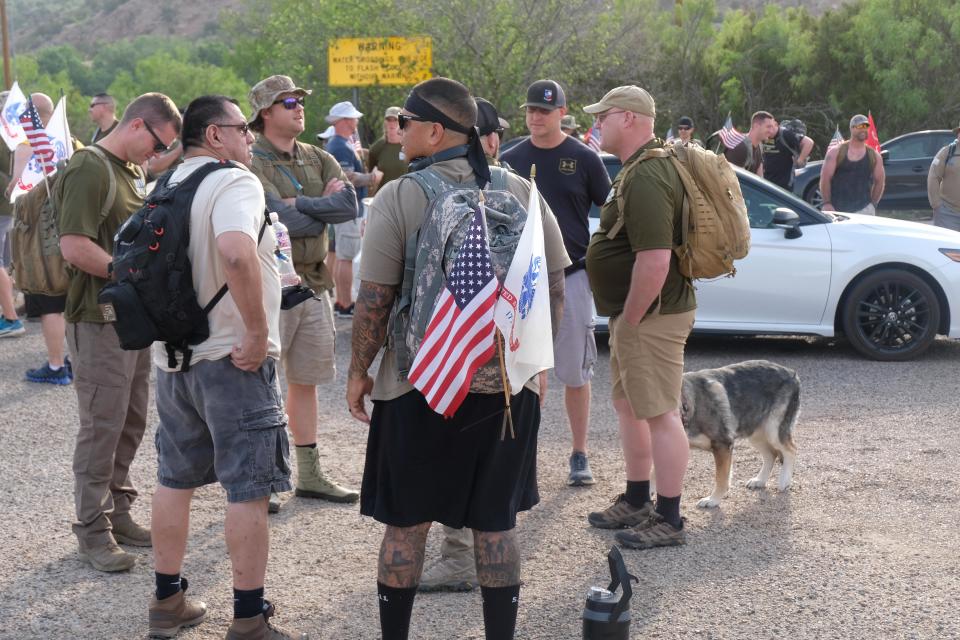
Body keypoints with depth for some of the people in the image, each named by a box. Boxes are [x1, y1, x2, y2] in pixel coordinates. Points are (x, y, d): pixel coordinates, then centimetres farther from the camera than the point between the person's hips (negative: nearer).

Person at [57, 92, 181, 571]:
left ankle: (117, 512, 27)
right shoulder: (90, 169, -14)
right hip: (99, 320, -9)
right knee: (102, 427, -3)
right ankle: (94, 531, 8)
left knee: (130, 423, 15)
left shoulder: (132, 171, 15)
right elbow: (74, 247, -23)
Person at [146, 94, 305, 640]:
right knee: (249, 490, -1)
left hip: (172, 356, 8)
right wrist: (257, 331, -25)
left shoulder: (168, 187, 11)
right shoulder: (235, 181, -14)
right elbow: (237, 252, -33)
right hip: (231, 359, -8)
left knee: (176, 480, 17)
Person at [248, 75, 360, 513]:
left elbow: (349, 206, -4)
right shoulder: (251, 164, -10)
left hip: (313, 282, 7)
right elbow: (283, 221, -21)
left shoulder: (318, 159, 11)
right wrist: (324, 205, -6)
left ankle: (309, 474, 25)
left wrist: (300, 205, -14)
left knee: (306, 380, 14)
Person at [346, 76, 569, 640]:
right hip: (508, 383, 3)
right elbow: (555, 292, 4)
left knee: (407, 523, 11)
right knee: (497, 522, 13)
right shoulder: (522, 192, 0)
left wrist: (358, 370, 2)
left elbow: (374, 298, -11)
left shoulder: (399, 197, -10)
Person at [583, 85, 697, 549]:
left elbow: (655, 259, -30)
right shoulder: (641, 167, 14)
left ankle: (669, 520, 7)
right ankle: (635, 502, 33)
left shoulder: (646, 177, -22)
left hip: (651, 316, -11)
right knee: (629, 406, 20)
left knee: (659, 414, -3)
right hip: (636, 314, 11)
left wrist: (630, 319, -21)